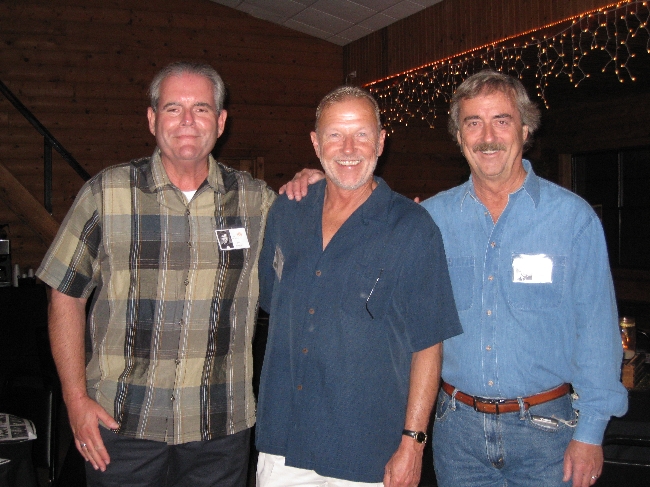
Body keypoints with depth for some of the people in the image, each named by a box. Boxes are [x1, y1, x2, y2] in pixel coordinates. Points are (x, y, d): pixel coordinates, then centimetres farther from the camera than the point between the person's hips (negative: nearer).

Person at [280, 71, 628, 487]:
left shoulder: (572, 215, -5)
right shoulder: (435, 216, 1)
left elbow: (596, 330, -5)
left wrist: (590, 432, -7)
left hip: (544, 426, -2)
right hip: (458, 425, 2)